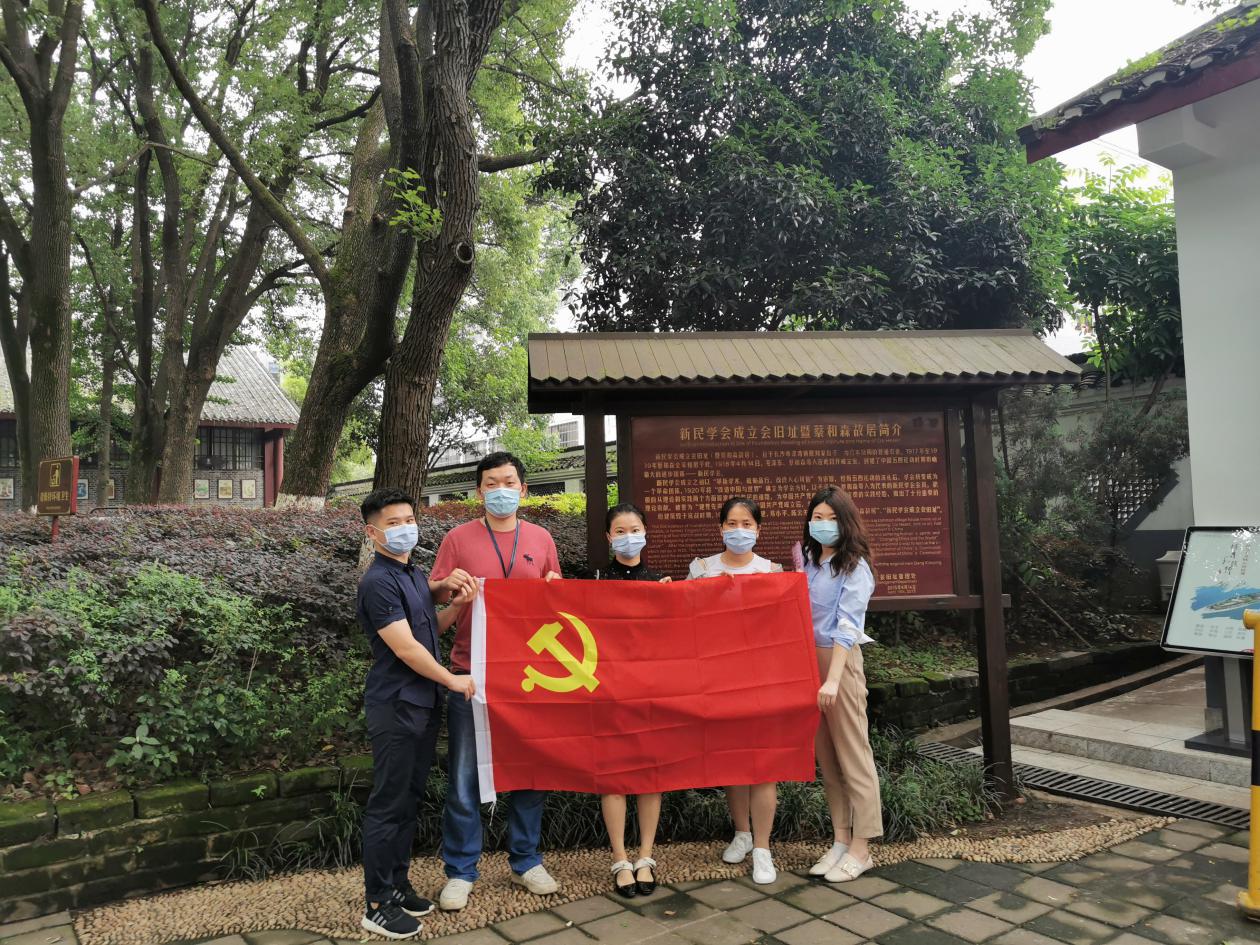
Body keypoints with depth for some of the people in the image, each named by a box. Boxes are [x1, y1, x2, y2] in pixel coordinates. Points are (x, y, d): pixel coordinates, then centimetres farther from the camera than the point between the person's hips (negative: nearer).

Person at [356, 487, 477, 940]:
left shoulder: (416, 574, 10)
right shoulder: (378, 582, -17)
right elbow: (405, 648, -20)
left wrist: (456, 607, 1)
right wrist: (453, 681, -10)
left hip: (423, 703, 8)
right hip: (395, 707, -8)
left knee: (410, 800, 16)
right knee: (388, 805, 1)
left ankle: (398, 884, 29)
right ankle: (378, 905, 12)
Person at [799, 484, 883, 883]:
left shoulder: (854, 567, -7)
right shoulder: (808, 562, 11)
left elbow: (847, 626, -16)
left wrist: (832, 679, -22)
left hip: (840, 661, -6)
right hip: (807, 660, 6)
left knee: (852, 756, 1)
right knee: (825, 757, 11)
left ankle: (861, 848, 11)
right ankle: (840, 840, 21)